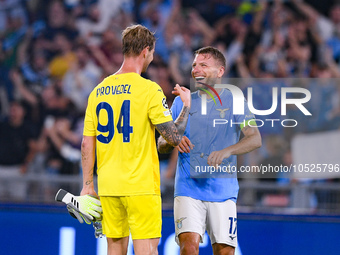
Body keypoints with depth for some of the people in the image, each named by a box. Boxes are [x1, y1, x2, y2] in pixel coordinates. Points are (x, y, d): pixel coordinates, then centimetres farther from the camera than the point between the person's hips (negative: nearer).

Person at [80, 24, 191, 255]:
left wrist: (88, 185, 13)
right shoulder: (149, 90, -9)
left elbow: (87, 143, 8)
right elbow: (174, 137, -10)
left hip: (107, 186, 6)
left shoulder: (98, 92, 7)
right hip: (141, 185, -6)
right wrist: (187, 105, 6)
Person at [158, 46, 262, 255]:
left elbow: (255, 139, -8)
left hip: (223, 190, -1)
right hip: (188, 188, 1)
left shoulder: (234, 102, 4)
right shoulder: (182, 102, 11)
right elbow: (161, 145, 13)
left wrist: (226, 151, -26)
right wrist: (174, 142, -11)